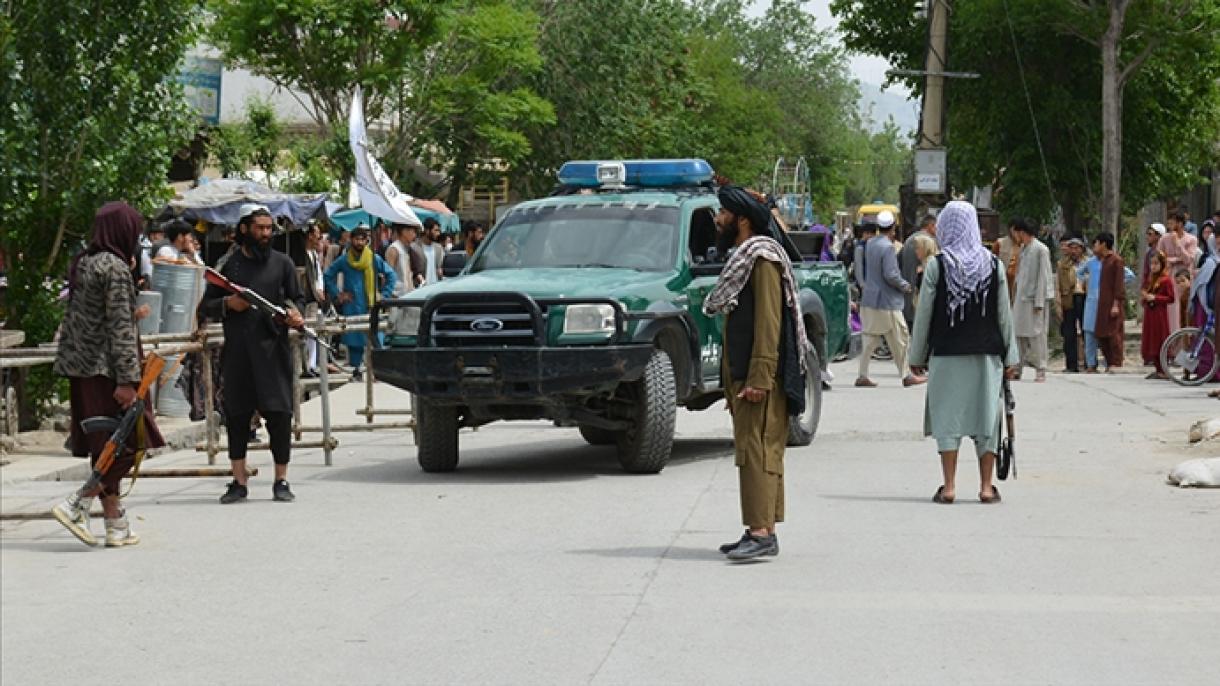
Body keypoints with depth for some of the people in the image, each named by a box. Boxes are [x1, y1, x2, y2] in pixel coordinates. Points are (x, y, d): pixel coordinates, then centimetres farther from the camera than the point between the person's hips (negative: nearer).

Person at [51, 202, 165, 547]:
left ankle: (116, 524, 13)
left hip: (81, 368, 9)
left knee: (106, 447, 11)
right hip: (106, 367, -9)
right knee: (127, 444, -2)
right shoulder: (115, 268, -13)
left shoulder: (82, 263, 12)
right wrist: (127, 380, -18)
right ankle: (77, 505, -11)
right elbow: (119, 328, -17)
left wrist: (131, 315, 29)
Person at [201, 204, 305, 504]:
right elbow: (207, 306, 12)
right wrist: (227, 304, -8)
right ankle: (238, 482, 12)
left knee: (279, 412, -6)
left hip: (273, 348, -1)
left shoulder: (282, 262, 10)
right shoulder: (227, 264, 9)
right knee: (236, 414, 3)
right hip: (237, 352, 1)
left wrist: (294, 313, -9)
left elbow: (297, 298, 13)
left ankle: (281, 480, 3)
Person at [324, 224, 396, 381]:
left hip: (371, 306, -1)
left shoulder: (374, 259, 2)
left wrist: (384, 294, 1)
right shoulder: (344, 261, 4)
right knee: (353, 339, 0)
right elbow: (328, 276, 13)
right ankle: (357, 370, 8)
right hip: (352, 307, 1)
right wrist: (337, 295, 7)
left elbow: (391, 276, 8)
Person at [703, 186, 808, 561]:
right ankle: (757, 530, 14)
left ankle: (763, 533, -17)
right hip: (742, 375, 10)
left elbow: (768, 322, -19)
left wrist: (758, 379, -25)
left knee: (758, 451, -14)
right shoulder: (742, 258, 20)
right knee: (750, 451, 10)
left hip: (760, 378, -10)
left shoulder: (763, 259, -12)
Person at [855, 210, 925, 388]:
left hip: (869, 299, 8)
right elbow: (891, 275, -19)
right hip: (887, 301, -8)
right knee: (899, 339, 3)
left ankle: (863, 376, 8)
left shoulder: (869, 244, 7)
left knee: (870, 339, 10)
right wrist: (906, 286, -8)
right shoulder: (887, 247, -18)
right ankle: (906, 375, 8)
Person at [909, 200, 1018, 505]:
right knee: (986, 415, 7)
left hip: (946, 354, -2)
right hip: (986, 354, 2)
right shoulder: (993, 265, 1)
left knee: (947, 416, 2)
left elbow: (923, 314, -3)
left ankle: (949, 486, 1)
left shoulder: (937, 265, -6)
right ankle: (986, 486, 9)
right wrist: (1011, 356, 9)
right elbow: (1005, 316, 3)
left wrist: (918, 355, 6)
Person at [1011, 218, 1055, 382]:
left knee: (1037, 334, -4)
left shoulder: (1040, 250, -11)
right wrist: (1015, 295, 12)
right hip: (1021, 298, 8)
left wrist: (1039, 302, -17)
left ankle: (1041, 370, 0)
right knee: (1019, 333, 6)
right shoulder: (1023, 248, 14)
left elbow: (1043, 277, -13)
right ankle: (1017, 369, 10)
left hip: (1035, 298, -8)